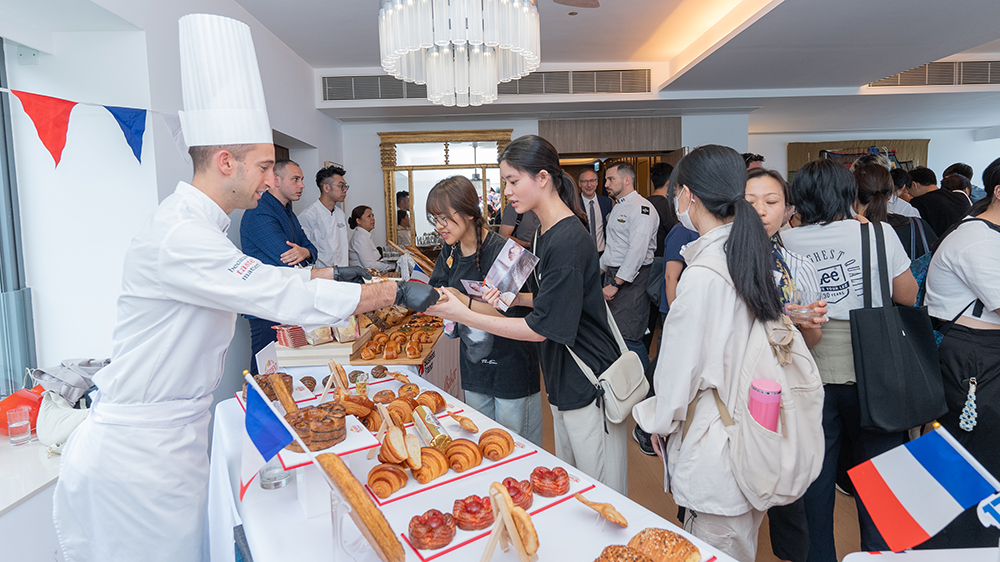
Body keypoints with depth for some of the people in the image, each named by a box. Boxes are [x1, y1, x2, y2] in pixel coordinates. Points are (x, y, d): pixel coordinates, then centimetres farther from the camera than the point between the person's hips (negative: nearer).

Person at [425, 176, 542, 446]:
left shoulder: (501, 251, -22)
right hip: (474, 365, 7)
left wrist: (464, 302, -36)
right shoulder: (451, 251, 3)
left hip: (510, 366, -7)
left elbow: (512, 314, -26)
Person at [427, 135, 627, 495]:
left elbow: (541, 328, -22)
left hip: (589, 384, -10)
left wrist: (464, 315, -22)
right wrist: (515, 297, 2)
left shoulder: (568, 240, -24)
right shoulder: (548, 232, 7)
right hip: (565, 381, 10)